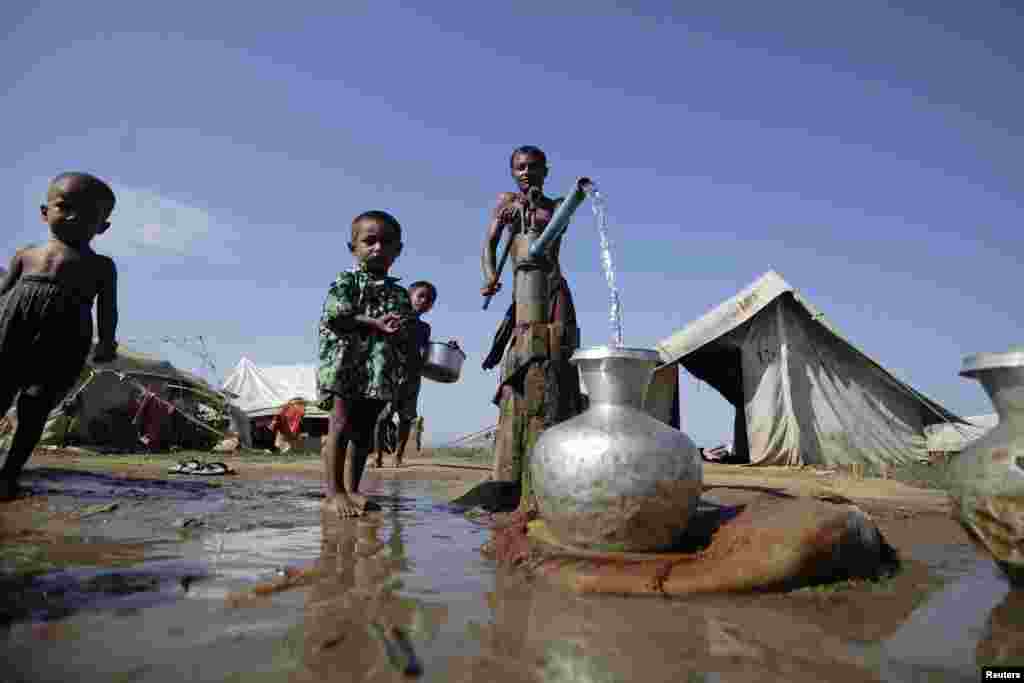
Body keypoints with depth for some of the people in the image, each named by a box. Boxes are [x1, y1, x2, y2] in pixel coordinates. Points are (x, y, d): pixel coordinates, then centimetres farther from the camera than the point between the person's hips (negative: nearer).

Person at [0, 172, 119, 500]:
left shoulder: (101, 266, 15)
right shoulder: (27, 254, 22)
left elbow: (107, 307, 9)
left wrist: (107, 341, -2)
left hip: (63, 339, -2)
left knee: (36, 406, 1)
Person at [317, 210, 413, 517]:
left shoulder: (400, 294, 15)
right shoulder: (346, 282, 1)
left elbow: (404, 338, 15)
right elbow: (335, 318, -13)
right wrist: (375, 324, -19)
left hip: (380, 374, 6)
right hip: (347, 365, -5)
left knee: (364, 431, 10)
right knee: (341, 426, -5)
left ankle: (352, 490, 20)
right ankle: (334, 492, 1)